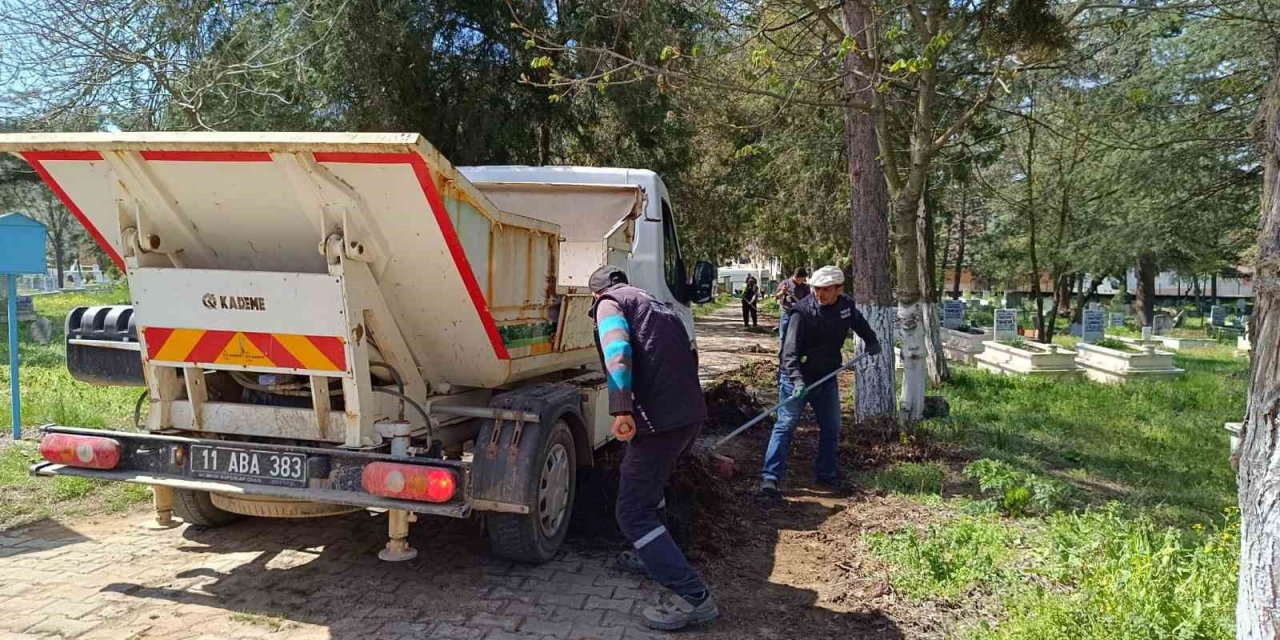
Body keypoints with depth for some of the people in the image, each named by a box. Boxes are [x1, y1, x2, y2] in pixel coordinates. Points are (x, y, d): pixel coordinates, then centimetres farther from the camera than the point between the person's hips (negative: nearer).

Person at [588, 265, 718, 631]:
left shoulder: (609, 303, 2)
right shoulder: (655, 304, 26)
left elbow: (618, 351, -18)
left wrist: (621, 409, -27)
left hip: (660, 418, -9)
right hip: (692, 412, 9)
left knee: (633, 513, -3)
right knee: (651, 483, 32)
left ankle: (693, 597, -8)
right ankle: (652, 557, 46)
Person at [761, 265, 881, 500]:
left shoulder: (846, 306, -2)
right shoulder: (802, 311, -20)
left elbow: (859, 323, 25)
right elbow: (790, 349, -28)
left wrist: (871, 341, 14)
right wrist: (796, 380, -39)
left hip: (827, 378, 6)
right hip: (797, 377, -6)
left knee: (831, 428, 13)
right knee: (785, 425, -10)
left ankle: (827, 475, 28)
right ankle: (770, 478, -10)